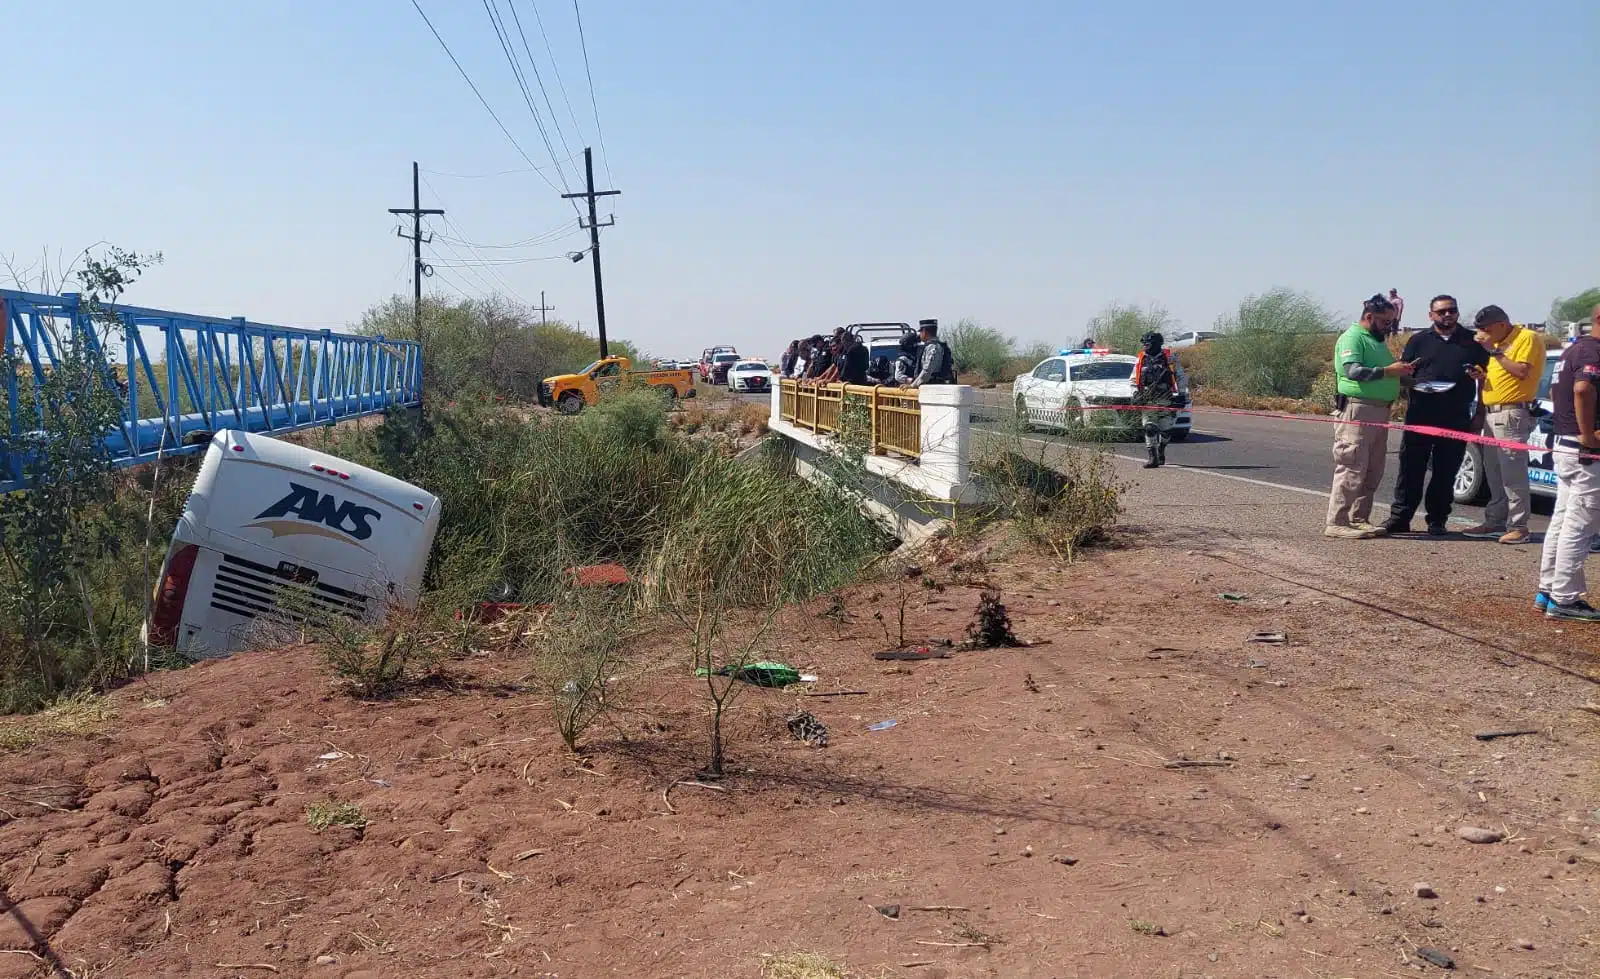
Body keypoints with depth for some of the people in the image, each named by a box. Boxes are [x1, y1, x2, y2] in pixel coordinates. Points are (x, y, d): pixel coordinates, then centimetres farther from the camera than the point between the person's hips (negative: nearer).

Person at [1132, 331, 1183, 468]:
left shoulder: (1168, 358, 1)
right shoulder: (1140, 359, 9)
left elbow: (1180, 377, 5)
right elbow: (1134, 380, 17)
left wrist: (1180, 394, -1)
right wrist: (1135, 396, 6)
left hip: (1166, 400, -1)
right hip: (1147, 401, 1)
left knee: (1166, 429, 5)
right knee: (1150, 429, -8)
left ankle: (1161, 451, 30)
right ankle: (1152, 458, -8)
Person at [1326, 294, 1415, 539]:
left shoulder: (1377, 341, 23)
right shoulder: (1352, 337, -7)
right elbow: (1352, 370, -21)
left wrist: (1400, 370, 9)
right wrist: (1387, 371, -26)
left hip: (1380, 411, 10)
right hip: (1358, 410, -10)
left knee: (1373, 471, 11)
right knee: (1352, 469, -11)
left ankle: (1359, 519, 17)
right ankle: (1337, 523, -10)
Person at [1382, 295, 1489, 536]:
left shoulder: (1473, 342, 13)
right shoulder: (1419, 340, 11)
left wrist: (1479, 374, -5)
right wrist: (1414, 385, -12)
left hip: (1456, 418, 1)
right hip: (1420, 414, -1)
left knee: (1446, 472, 4)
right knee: (1411, 467, -2)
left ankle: (1437, 520, 12)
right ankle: (1399, 518, 2)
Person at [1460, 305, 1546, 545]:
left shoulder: (1528, 338, -5)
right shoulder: (1499, 343, 21)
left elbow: (1522, 372, -18)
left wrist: (1495, 351, -14)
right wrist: (1481, 375, 8)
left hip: (1512, 414, -9)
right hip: (1491, 414, 9)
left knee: (1513, 474, -10)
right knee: (1494, 474, 12)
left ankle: (1518, 527, -7)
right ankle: (1495, 522, 18)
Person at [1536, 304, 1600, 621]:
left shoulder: (1574, 348, 17)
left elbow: (1556, 391, 27)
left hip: (1563, 446, 10)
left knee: (1561, 521, 15)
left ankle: (1548, 590, 21)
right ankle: (1564, 599, -3)